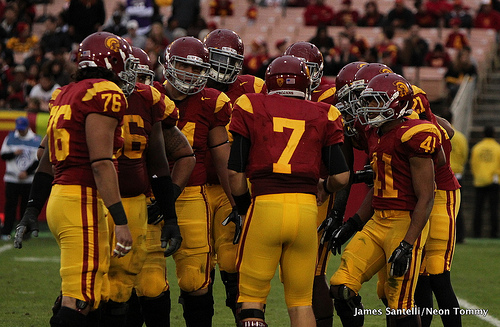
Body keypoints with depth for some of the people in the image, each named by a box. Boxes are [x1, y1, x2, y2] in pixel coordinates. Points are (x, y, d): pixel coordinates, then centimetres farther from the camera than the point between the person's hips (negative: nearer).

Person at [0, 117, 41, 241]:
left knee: (26, 206, 1)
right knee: (10, 206, -4)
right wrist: (14, 153, -13)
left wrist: (26, 172, -11)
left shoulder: (36, 140, 3)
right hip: (12, 179, 0)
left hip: (29, 180, 0)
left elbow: (38, 160, -1)